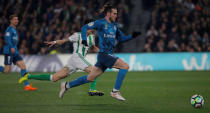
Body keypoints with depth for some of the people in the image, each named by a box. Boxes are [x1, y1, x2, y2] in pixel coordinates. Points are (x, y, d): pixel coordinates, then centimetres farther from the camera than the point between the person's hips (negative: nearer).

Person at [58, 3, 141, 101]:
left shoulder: (115, 25, 14)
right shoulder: (101, 23, -8)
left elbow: (121, 39, 21)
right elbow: (84, 27, -6)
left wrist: (132, 36, 7)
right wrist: (84, 40, -18)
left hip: (109, 55, 8)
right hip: (104, 54, -8)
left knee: (90, 78, 13)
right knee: (125, 66, -17)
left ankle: (66, 85, 24)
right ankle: (115, 91, -12)